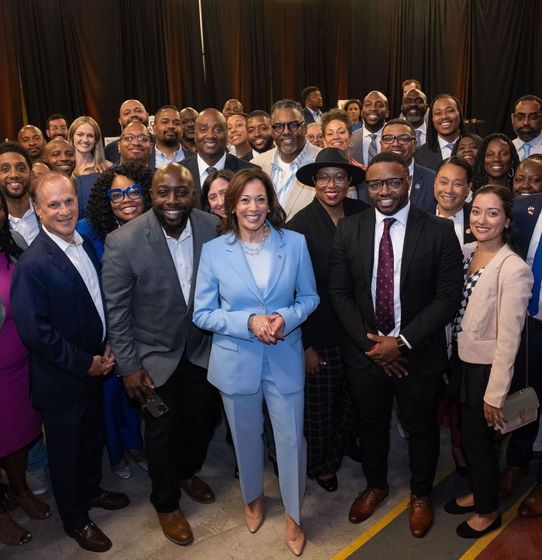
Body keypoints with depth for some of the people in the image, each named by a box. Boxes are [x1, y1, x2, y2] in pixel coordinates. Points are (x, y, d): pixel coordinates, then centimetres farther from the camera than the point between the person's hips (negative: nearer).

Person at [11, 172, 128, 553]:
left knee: (93, 436, 26)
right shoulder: (32, 264, -25)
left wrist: (105, 351, -2)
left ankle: (91, 490, 52)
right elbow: (35, 332, -24)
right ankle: (75, 519, 38)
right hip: (60, 379, -6)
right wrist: (85, 364, -18)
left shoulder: (85, 245, -1)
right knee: (66, 449, 16)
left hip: (93, 368, 7)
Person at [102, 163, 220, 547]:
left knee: (202, 419, 22)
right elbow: (117, 310, -14)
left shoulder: (213, 227, -13)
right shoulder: (123, 241, -22)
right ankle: (166, 504, 42)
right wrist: (129, 366, -11)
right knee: (162, 431, 15)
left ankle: (188, 472, 54)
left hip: (203, 348, 4)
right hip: (155, 356, -3)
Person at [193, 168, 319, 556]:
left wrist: (286, 318, -18)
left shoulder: (295, 243, -5)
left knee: (292, 439, 7)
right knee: (246, 437, 19)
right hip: (236, 361, 0)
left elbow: (310, 297, 2)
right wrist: (249, 322, -20)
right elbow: (202, 314, -6)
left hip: (285, 360, 0)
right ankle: (253, 498, 49)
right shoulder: (214, 251, -8)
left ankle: (294, 514, 34)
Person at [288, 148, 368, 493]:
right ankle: (321, 463, 40)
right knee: (319, 405, 13)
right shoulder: (300, 225, -16)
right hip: (319, 332, -3)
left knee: (350, 398, 22)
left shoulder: (363, 215, -6)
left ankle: (344, 446, 51)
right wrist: (305, 344, -10)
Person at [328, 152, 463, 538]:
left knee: (422, 428, 18)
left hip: (419, 354, -1)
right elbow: (339, 292, -2)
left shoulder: (440, 231, -11)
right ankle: (375, 485, 47)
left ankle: (421, 495, 45)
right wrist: (369, 341, -11)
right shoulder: (349, 229, -4)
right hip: (365, 352, 2)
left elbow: (448, 297, -12)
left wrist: (402, 342, -17)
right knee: (371, 425, 21)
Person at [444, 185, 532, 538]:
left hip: (487, 368, -6)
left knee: (480, 439, 12)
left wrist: (495, 394, -16)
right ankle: (477, 492, 47)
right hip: (461, 360, 6)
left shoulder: (513, 269, -22)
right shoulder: (465, 252, -1)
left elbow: (508, 339, -20)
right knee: (467, 434, 22)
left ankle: (489, 511, 37)